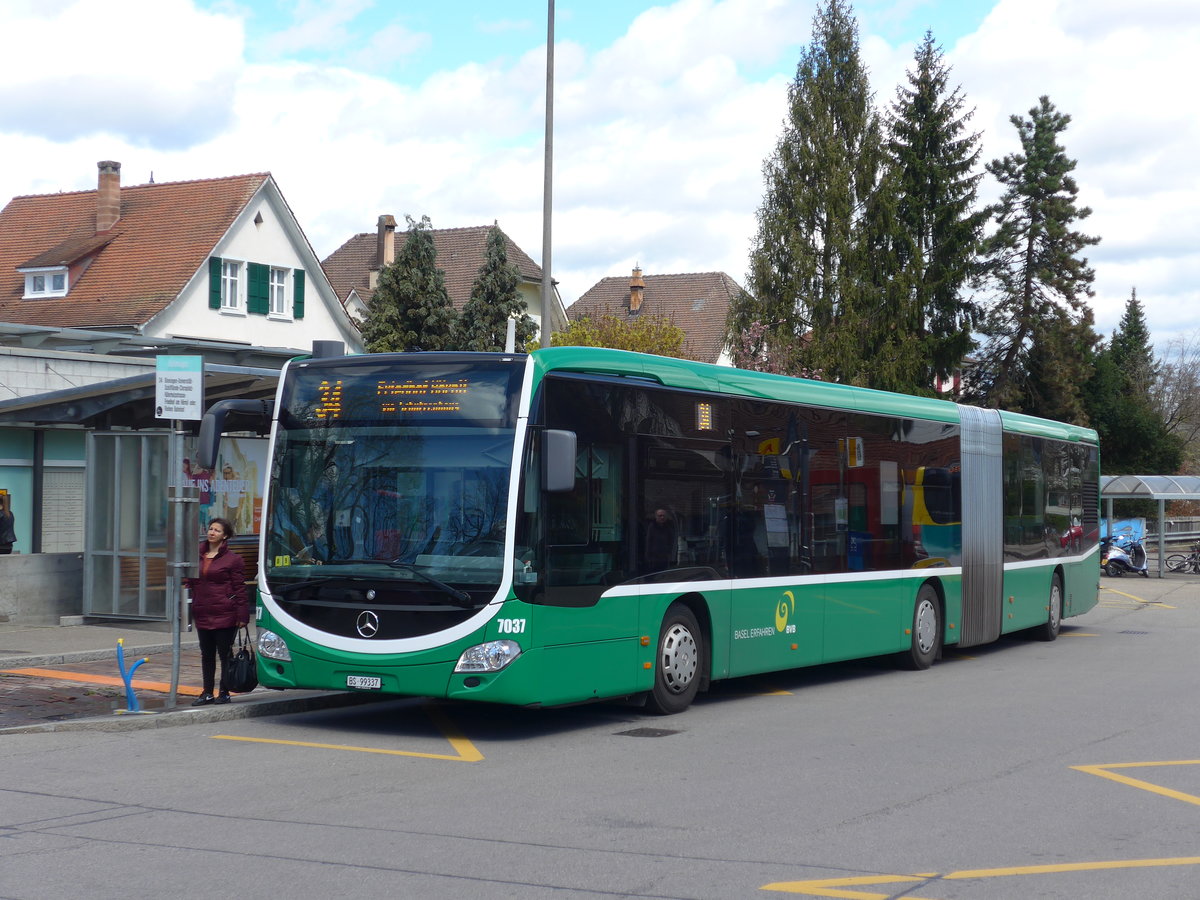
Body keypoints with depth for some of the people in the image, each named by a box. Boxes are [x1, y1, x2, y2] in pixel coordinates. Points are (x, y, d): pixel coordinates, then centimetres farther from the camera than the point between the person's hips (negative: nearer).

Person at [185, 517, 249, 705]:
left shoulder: (232, 559, -5)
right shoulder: (198, 554, 10)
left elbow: (240, 588, -6)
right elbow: (191, 582, 17)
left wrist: (242, 615, -10)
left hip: (224, 615, -6)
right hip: (202, 615, 6)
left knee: (225, 654, 2)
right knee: (206, 655, 11)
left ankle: (224, 693, 9)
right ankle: (207, 692, 18)